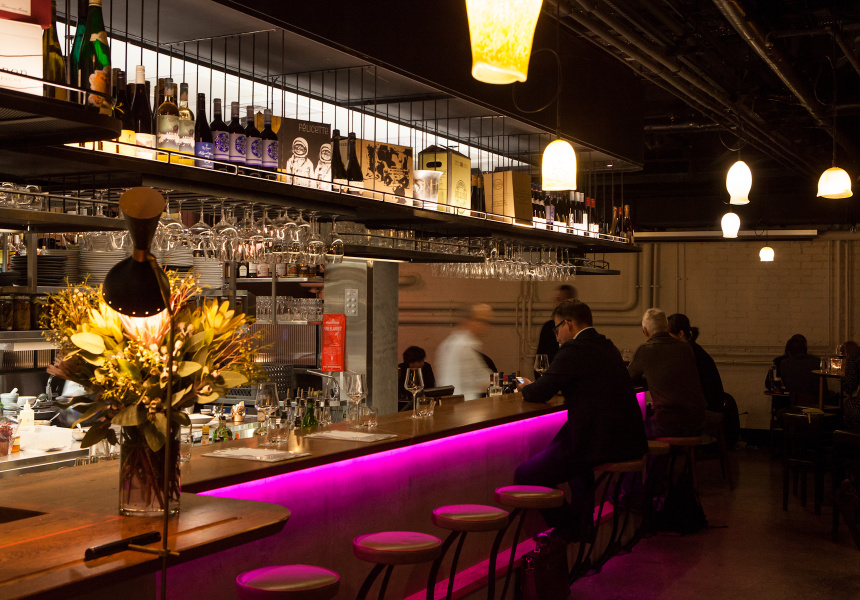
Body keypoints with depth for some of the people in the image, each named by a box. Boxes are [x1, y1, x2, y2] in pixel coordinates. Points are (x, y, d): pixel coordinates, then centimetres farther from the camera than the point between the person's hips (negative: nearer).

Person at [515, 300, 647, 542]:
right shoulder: (607, 346, 15)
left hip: (600, 443, -10)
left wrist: (525, 387, 11)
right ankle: (582, 526, 46)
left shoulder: (574, 349, -12)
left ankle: (569, 530, 14)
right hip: (629, 440, 10)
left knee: (525, 476, 1)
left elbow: (540, 393, -13)